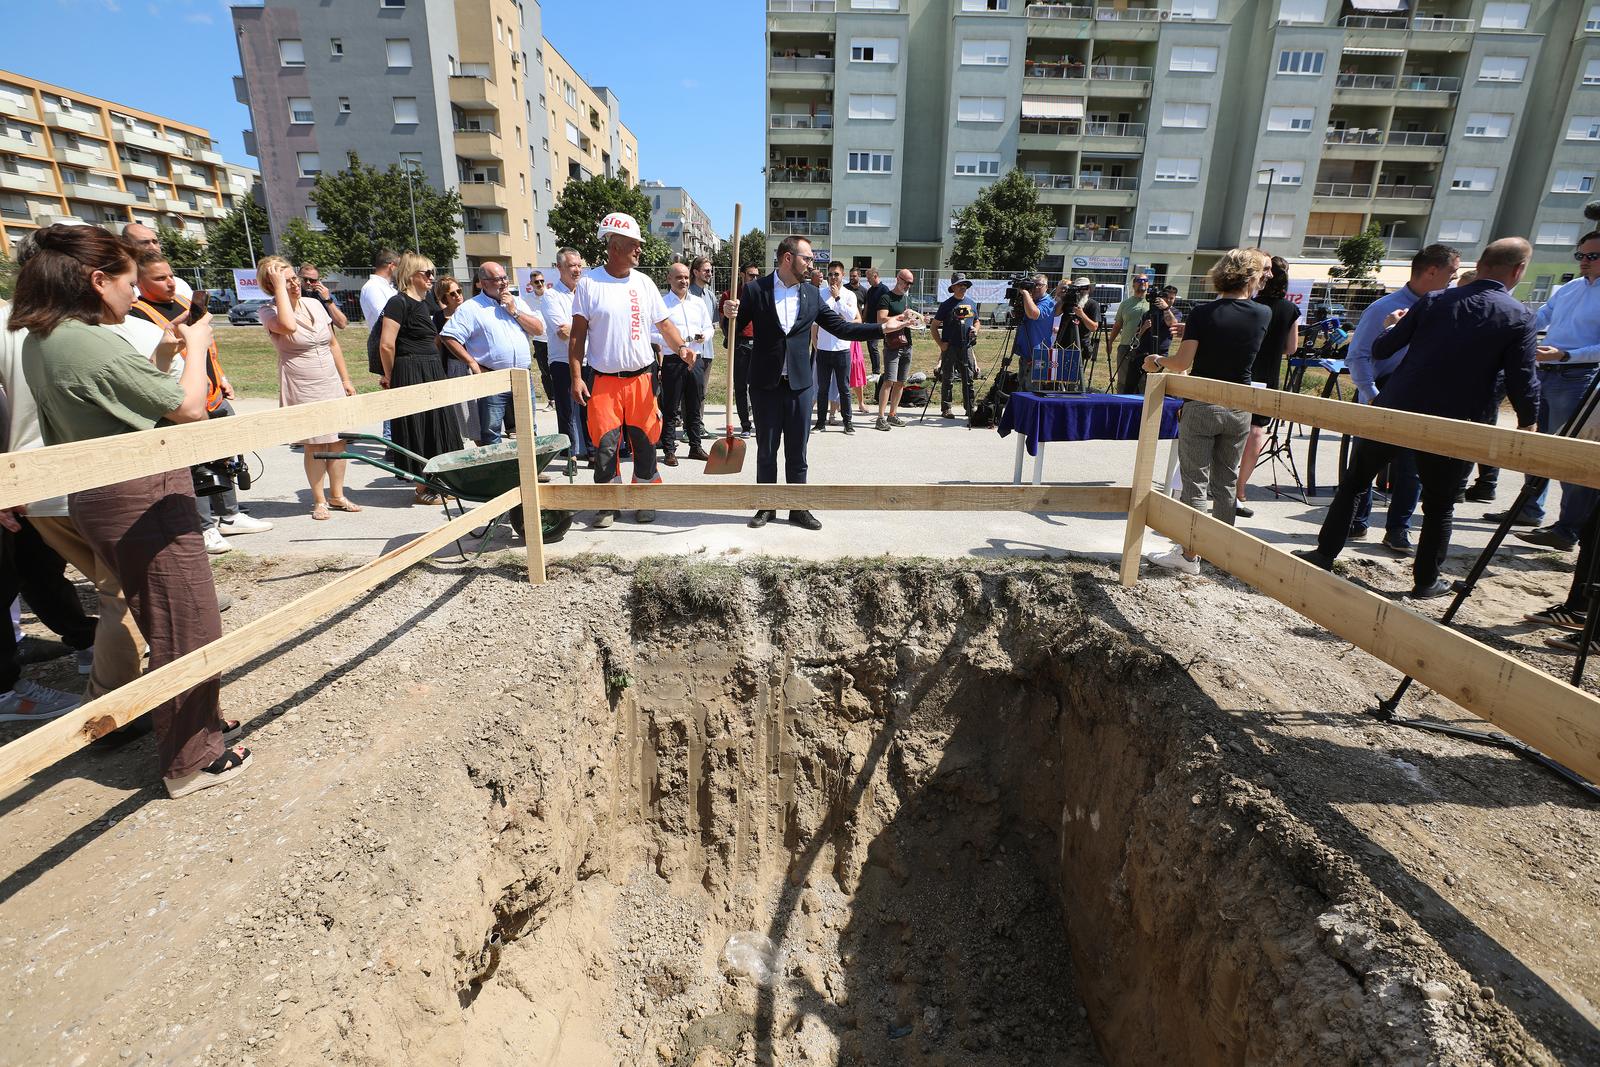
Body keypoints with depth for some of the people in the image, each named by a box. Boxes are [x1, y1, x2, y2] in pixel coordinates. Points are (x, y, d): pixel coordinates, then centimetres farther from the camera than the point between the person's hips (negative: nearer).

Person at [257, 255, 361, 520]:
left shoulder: (315, 305, 9)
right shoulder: (269, 312, -6)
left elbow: (333, 344, 15)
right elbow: (288, 325, -31)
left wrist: (346, 380, 13)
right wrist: (280, 286, -21)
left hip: (332, 384, 5)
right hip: (301, 388, -5)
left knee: (338, 440, 6)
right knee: (315, 444, -2)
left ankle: (337, 495, 19)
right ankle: (319, 500, 11)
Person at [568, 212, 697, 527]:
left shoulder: (643, 283, 7)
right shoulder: (588, 283, -2)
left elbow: (664, 323, 7)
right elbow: (578, 334, -2)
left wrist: (681, 348, -13)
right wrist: (576, 377, -9)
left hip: (641, 378, 3)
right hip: (604, 381, -2)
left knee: (645, 443, 7)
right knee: (605, 446, -1)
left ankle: (645, 501, 21)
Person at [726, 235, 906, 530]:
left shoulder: (812, 295, 7)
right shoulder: (755, 290, -3)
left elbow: (840, 327, 9)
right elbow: (735, 330, 2)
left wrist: (881, 327, 2)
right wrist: (730, 315, -21)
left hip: (799, 384, 2)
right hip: (766, 384, -2)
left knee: (797, 452, 8)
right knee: (766, 450, 7)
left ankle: (798, 509, 18)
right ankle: (766, 507, 21)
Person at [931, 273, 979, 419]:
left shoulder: (971, 304, 12)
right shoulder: (947, 304, -2)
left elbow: (976, 321, 26)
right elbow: (934, 327, -2)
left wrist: (975, 329, 3)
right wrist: (940, 344, -11)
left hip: (966, 347, 5)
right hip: (949, 347, -5)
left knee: (968, 379, 8)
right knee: (948, 380, -1)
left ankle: (969, 408, 17)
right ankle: (945, 410, 5)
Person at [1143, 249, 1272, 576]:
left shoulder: (1203, 313, -10)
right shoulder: (1263, 315, 0)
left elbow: (1182, 363, -12)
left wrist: (1158, 360, 6)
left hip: (1202, 407, -3)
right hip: (1239, 409, 4)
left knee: (1195, 482, 0)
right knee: (1226, 482, 15)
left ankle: (1188, 555, 2)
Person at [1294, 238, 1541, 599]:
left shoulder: (1434, 301, 2)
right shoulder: (1520, 318, -2)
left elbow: (1379, 349, 4)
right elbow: (1523, 381, -5)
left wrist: (1397, 325, 25)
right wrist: (1528, 422, 12)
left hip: (1393, 411, 1)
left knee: (1352, 484, 15)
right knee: (1439, 506, 15)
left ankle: (1325, 554, 16)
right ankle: (1425, 581, 21)